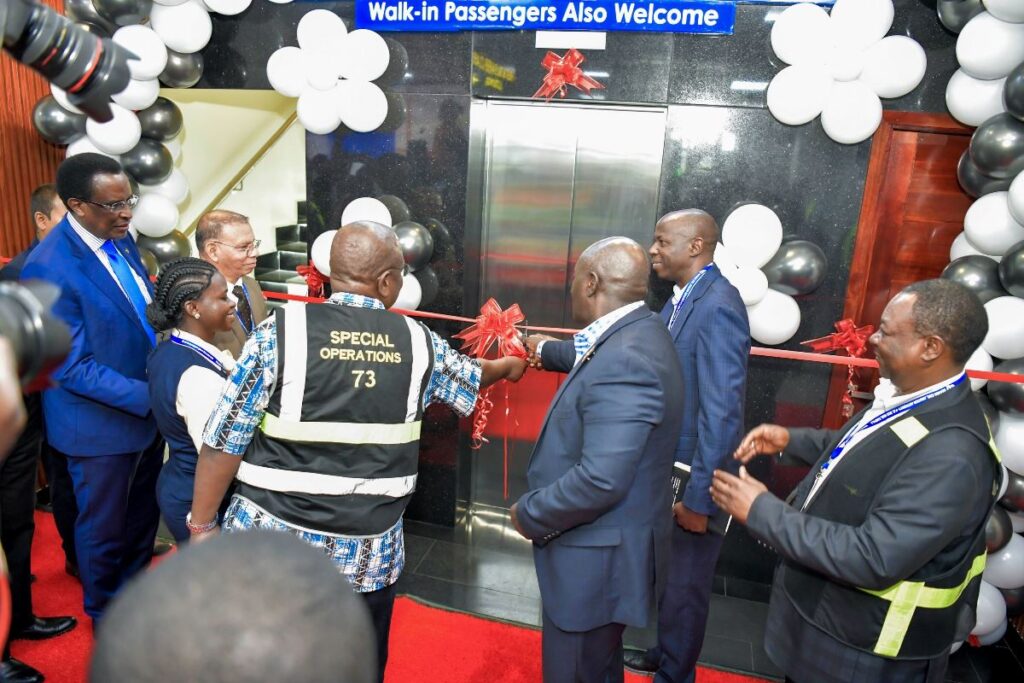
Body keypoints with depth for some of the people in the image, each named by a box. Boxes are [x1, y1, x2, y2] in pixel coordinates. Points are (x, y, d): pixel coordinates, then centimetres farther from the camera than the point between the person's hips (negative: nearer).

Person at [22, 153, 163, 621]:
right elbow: (73, 369, -23)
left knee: (142, 515, 25)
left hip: (147, 406, 7)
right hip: (102, 423, -7)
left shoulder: (119, 238, -2)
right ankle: (105, 616, 42)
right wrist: (150, 396, -25)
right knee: (103, 529, 17)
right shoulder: (48, 268, -25)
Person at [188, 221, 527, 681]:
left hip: (271, 544, -1)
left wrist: (202, 526, 5)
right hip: (370, 556, 2)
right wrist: (506, 367, 40)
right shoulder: (418, 341, -3)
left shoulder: (281, 331, -10)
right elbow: (468, 376, 19)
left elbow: (224, 444, -8)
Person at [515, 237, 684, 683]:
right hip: (605, 546, 9)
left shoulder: (625, 361, -30)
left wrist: (528, 515, -17)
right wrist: (544, 350, 44)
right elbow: (591, 358, 27)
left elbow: (600, 481, -34)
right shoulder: (634, 334, 3)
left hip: (597, 557, -9)